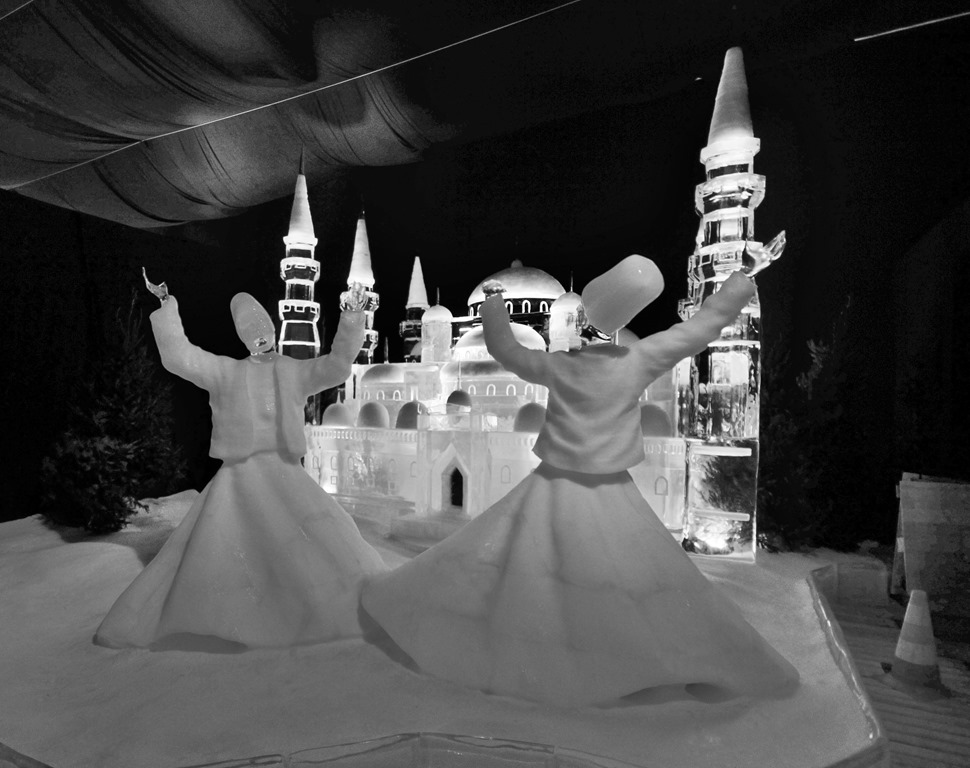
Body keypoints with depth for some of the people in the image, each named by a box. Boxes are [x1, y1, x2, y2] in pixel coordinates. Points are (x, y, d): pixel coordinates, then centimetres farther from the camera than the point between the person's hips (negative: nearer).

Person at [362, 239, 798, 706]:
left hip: (553, 492, 2)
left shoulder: (556, 367, -7)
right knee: (664, 589, 12)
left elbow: (503, 347, 9)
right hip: (610, 501, -1)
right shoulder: (638, 362, -12)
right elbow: (708, 322, -6)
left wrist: (493, 298, 23)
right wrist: (749, 273, 5)